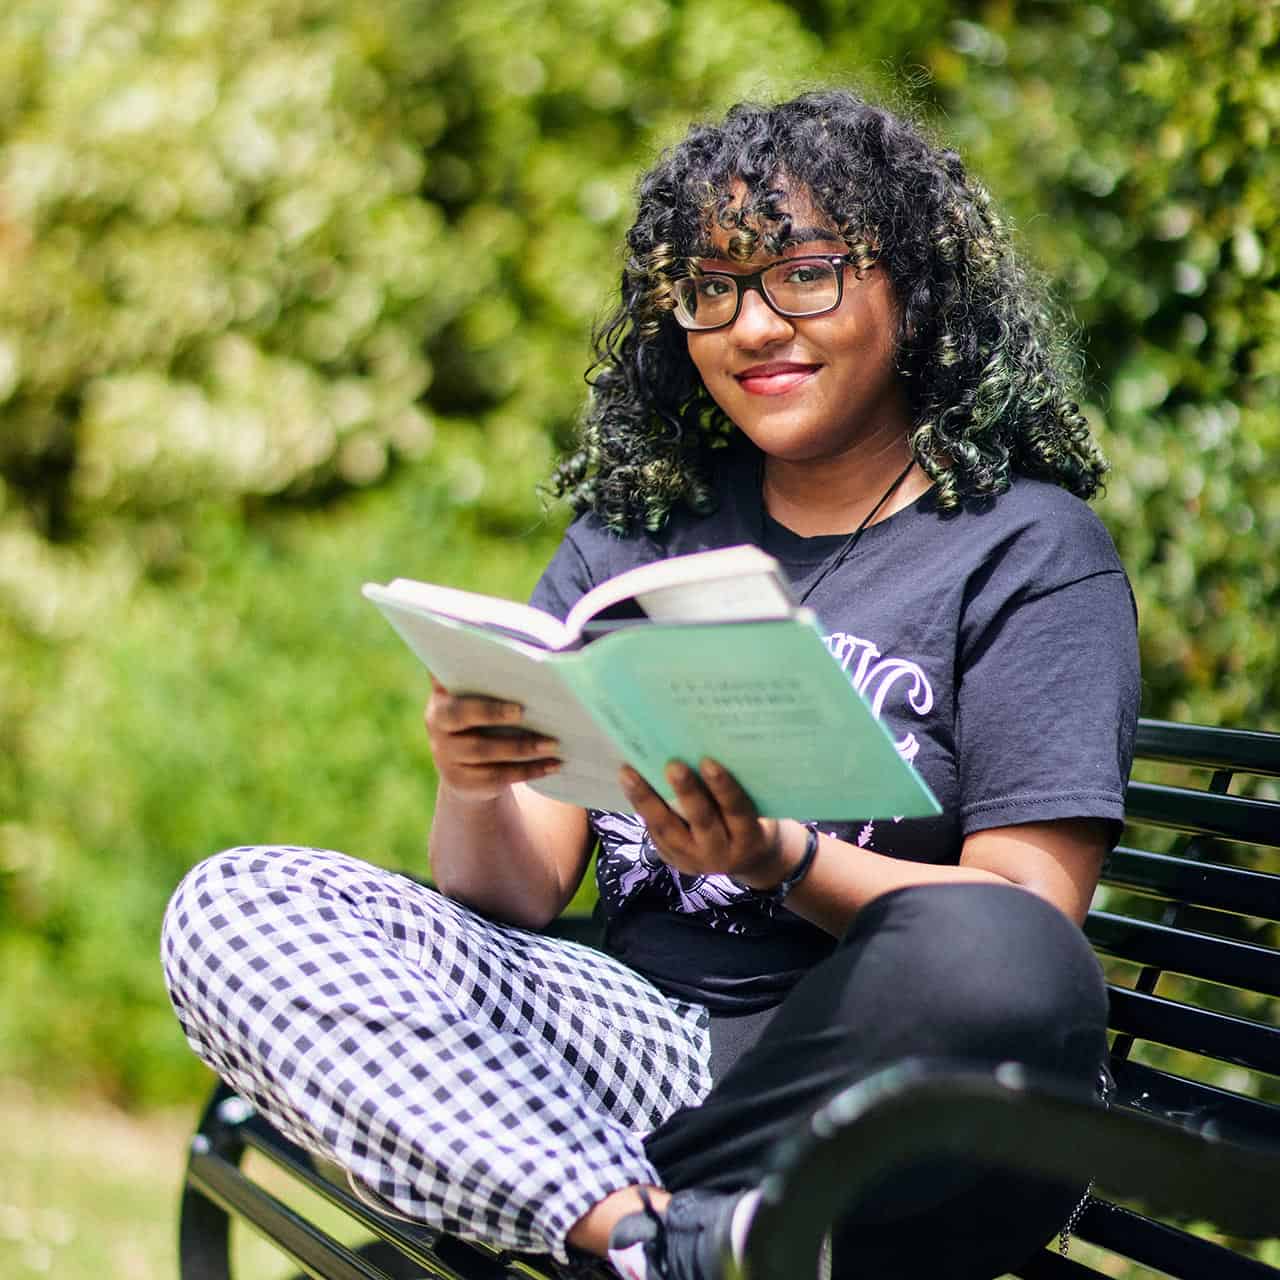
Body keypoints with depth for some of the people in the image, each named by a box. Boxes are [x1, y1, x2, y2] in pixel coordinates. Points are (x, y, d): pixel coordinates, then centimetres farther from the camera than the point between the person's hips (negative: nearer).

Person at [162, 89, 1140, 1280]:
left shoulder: (1029, 550, 3)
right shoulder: (634, 531, 16)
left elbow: (1029, 922, -8)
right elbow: (513, 896, 9)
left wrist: (780, 863, -24)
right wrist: (473, 791, -14)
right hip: (634, 1037, 4)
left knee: (991, 960, -38)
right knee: (235, 906, -14)